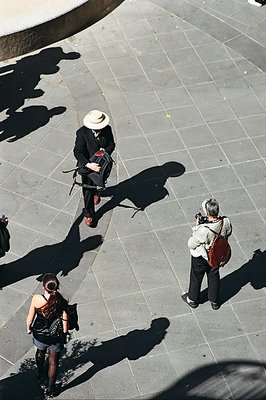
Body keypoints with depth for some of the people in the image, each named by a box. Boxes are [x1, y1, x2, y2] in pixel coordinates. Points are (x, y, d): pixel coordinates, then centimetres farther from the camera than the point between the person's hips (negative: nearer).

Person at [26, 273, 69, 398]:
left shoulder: (36, 299, -29)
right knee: (53, 362, 22)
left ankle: (41, 376, 57)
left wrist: (28, 328, 8)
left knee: (40, 353, 33)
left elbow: (30, 318, -13)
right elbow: (65, 322, -15)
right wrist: (64, 333, 6)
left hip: (39, 334, 1)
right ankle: (50, 390, 37)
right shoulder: (62, 302, -28)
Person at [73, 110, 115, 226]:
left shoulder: (107, 129, -18)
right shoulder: (82, 132, -27)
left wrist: (105, 152, -27)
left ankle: (96, 193, 67)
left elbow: (112, 145, -6)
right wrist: (88, 164, -42)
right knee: (88, 190, 7)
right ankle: (89, 214, 24)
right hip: (87, 165, -4)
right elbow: (77, 151, -28)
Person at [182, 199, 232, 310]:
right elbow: (228, 233, -2)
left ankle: (192, 299, 48)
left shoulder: (203, 230, -42)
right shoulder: (225, 222, -26)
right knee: (214, 276, 28)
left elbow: (191, 245, -26)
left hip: (201, 257, -4)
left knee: (196, 277, 23)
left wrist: (197, 226, -18)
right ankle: (214, 301, 48)